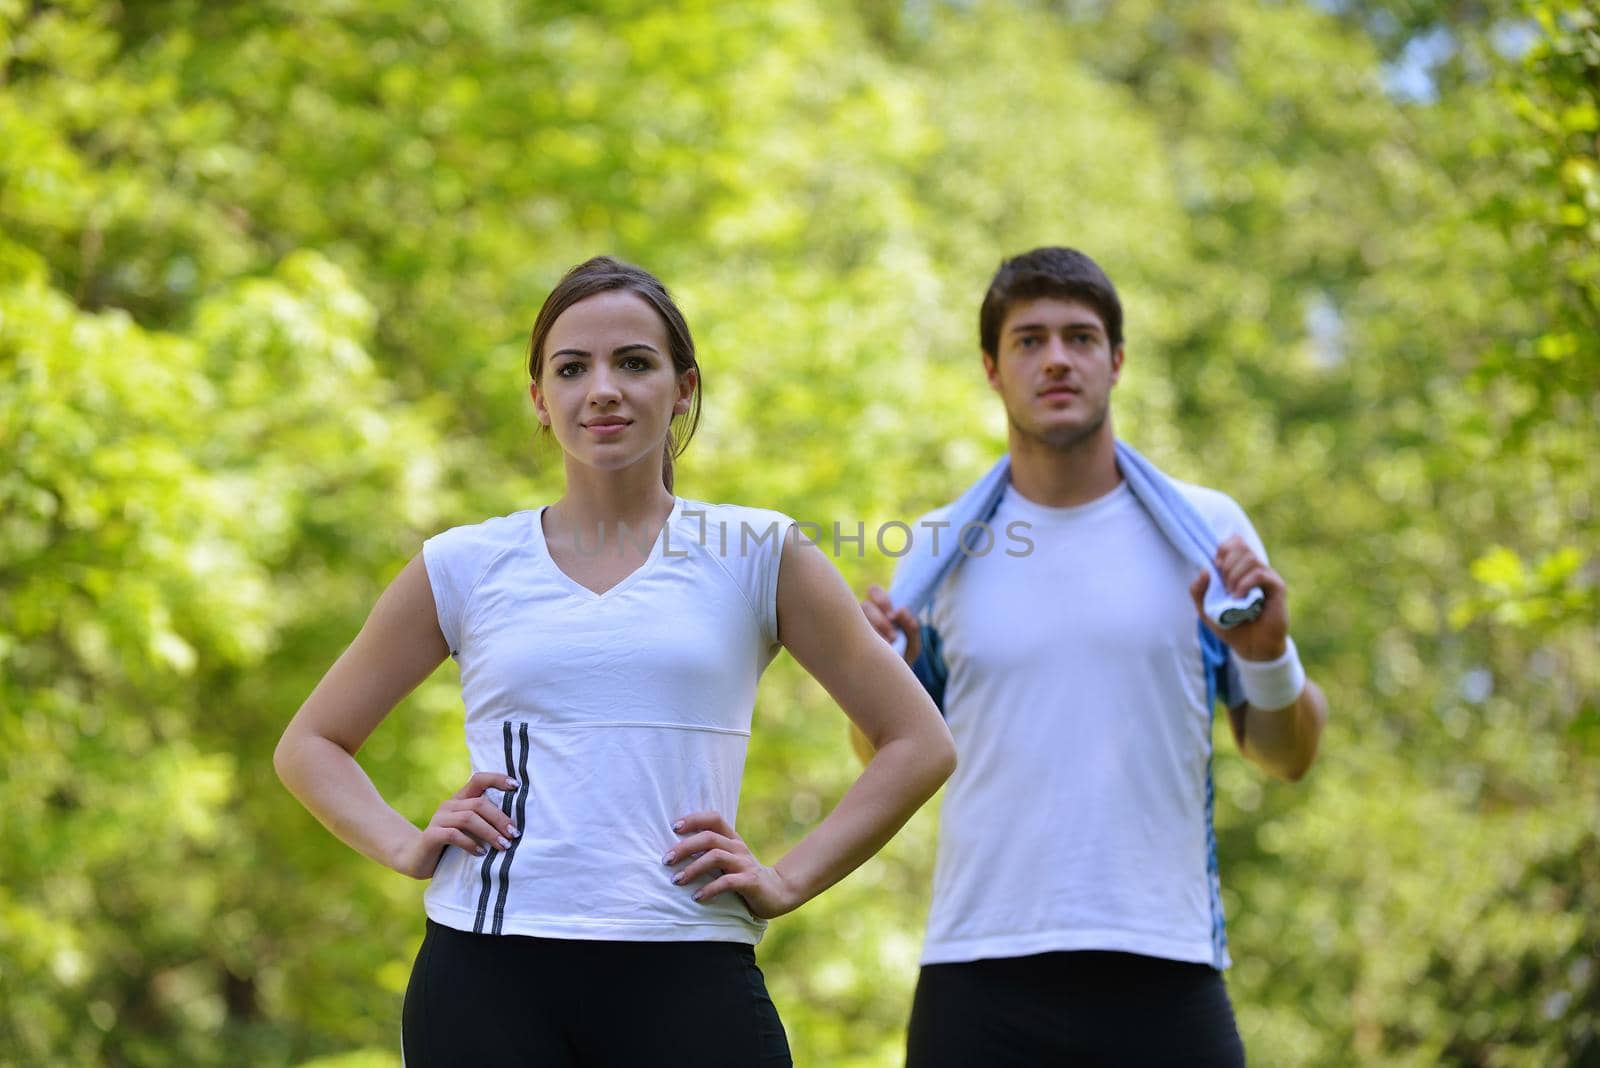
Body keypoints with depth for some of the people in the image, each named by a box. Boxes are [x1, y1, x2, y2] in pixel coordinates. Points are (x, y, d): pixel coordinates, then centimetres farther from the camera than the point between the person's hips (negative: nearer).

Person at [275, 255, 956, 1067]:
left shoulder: (756, 556, 8)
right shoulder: (467, 566, 11)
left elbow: (918, 743, 11)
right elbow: (308, 745, 20)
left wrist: (788, 881, 1)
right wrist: (406, 846, 3)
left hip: (687, 978, -1)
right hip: (487, 975, 1)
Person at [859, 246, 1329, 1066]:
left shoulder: (1207, 530, 7)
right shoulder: (939, 549, 8)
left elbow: (1287, 757, 10)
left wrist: (1267, 656, -9)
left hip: (1164, 969, 0)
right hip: (981, 968, 1)